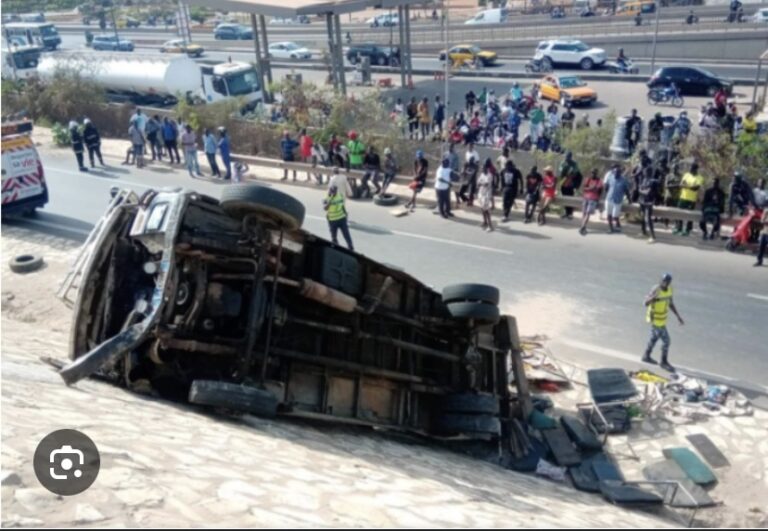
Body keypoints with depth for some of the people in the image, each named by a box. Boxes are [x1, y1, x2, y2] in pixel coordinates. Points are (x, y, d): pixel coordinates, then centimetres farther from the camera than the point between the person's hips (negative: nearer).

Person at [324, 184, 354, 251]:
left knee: (346, 235, 3)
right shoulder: (326, 199, -15)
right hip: (332, 220, -2)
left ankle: (351, 249, 13)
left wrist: (346, 215, 17)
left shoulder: (341, 196, -1)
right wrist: (331, 199, -37)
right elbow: (325, 208, -33)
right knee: (334, 236, 10)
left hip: (342, 219, 2)